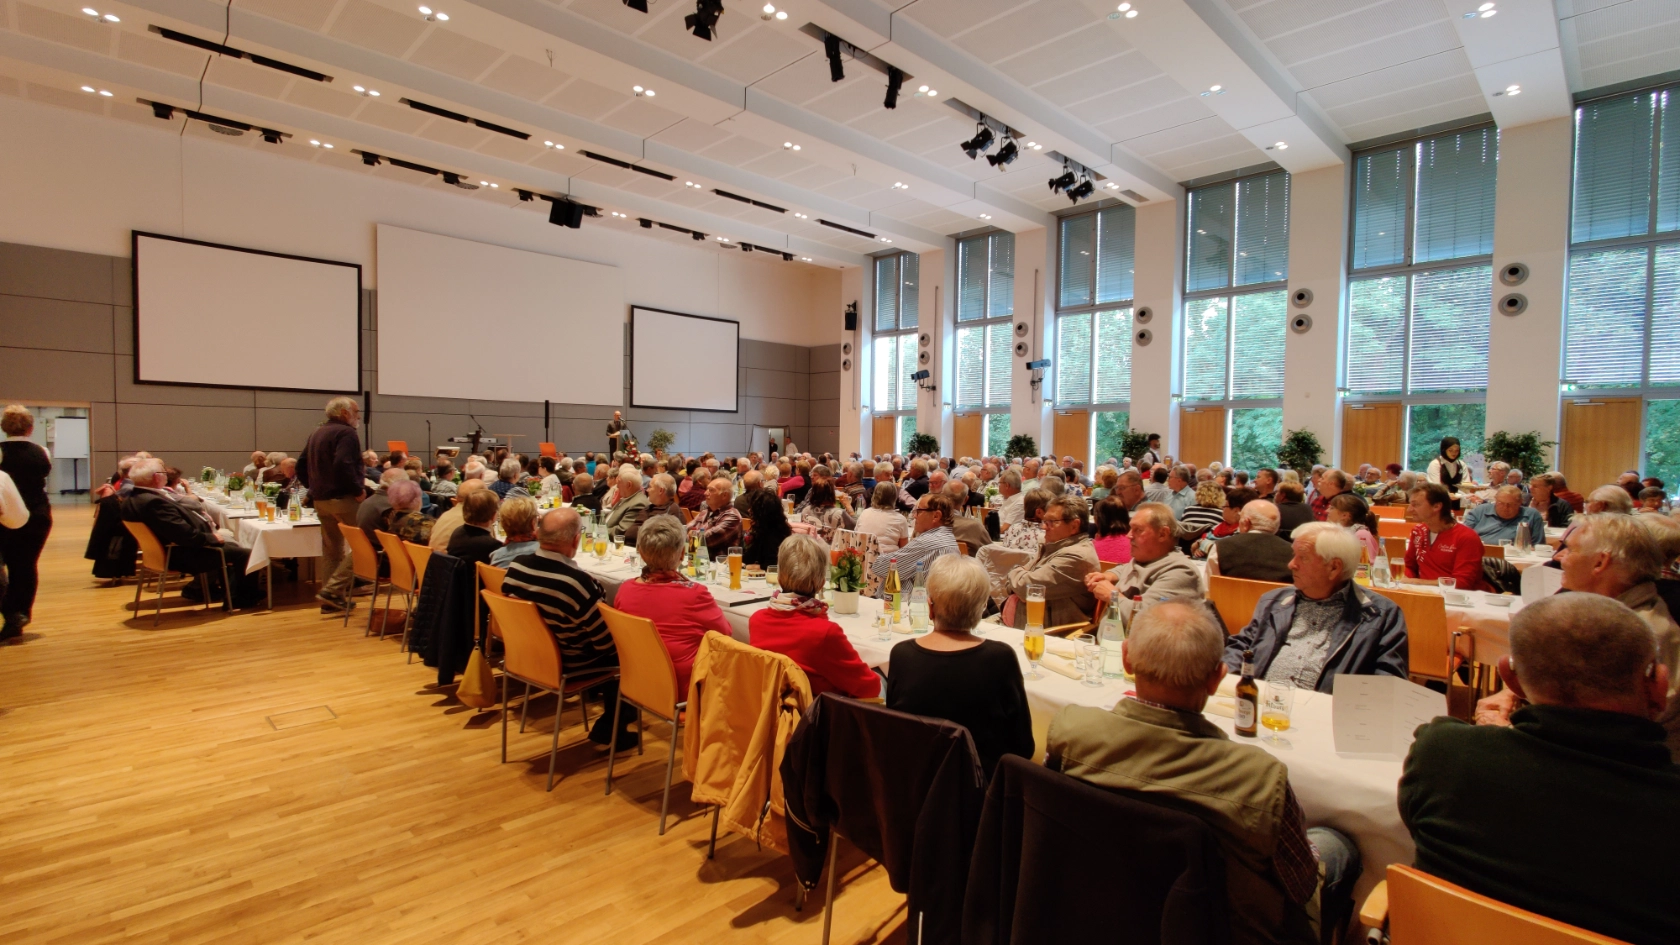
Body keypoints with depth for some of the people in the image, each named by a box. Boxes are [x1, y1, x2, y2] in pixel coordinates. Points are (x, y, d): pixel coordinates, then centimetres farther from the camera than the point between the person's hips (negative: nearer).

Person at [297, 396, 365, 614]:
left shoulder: (316, 434, 18)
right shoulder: (346, 433, -12)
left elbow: (301, 468, 19)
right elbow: (343, 465, -26)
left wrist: (314, 487, 20)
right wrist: (357, 491, -19)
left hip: (320, 499, 10)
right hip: (343, 498, -9)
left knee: (331, 549, 14)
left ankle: (331, 600, 18)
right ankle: (333, 590, -11)